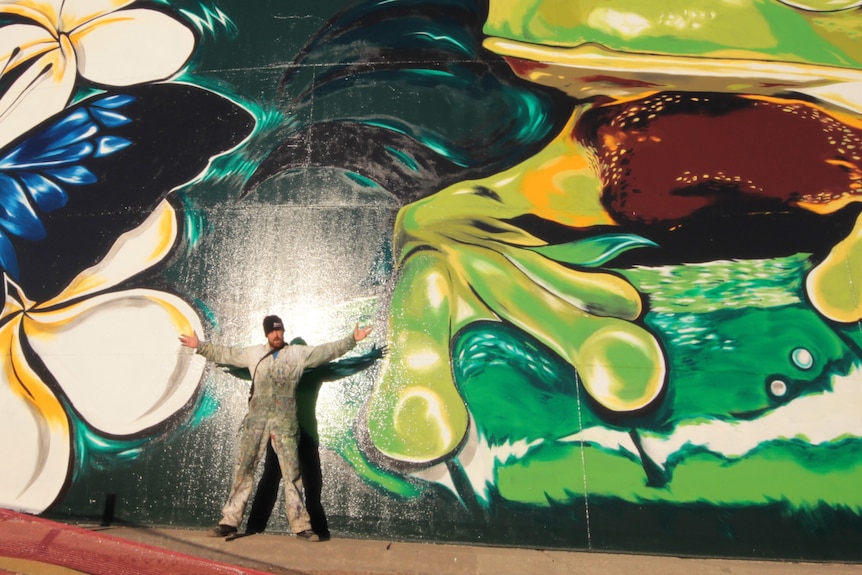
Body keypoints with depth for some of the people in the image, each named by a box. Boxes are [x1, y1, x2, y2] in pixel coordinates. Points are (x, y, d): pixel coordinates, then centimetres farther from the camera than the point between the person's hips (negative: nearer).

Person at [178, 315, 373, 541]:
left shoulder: (299, 353, 4)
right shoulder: (253, 354, 11)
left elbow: (328, 350, 0)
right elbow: (226, 354, 19)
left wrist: (352, 339, -7)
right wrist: (200, 346, 21)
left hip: (285, 422, -2)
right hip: (256, 420, 2)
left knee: (292, 472, 1)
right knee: (244, 469, 7)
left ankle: (301, 525, 6)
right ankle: (230, 521, 18)